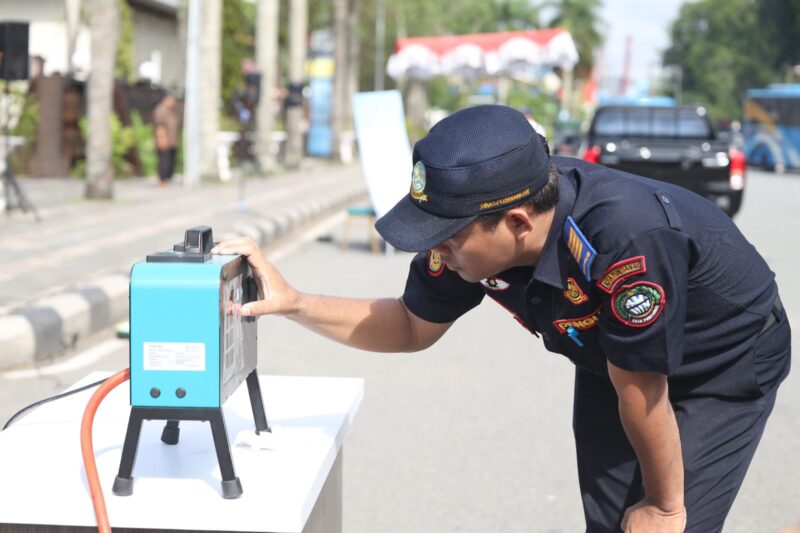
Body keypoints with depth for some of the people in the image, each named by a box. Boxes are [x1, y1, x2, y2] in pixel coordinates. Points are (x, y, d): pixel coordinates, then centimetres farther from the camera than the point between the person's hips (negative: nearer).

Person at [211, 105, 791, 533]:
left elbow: (640, 393, -27)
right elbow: (414, 327, -4)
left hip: (727, 363, -6)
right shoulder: (472, 216, -23)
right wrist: (293, 302, -17)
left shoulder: (624, 237, -43)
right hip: (609, 357, 6)